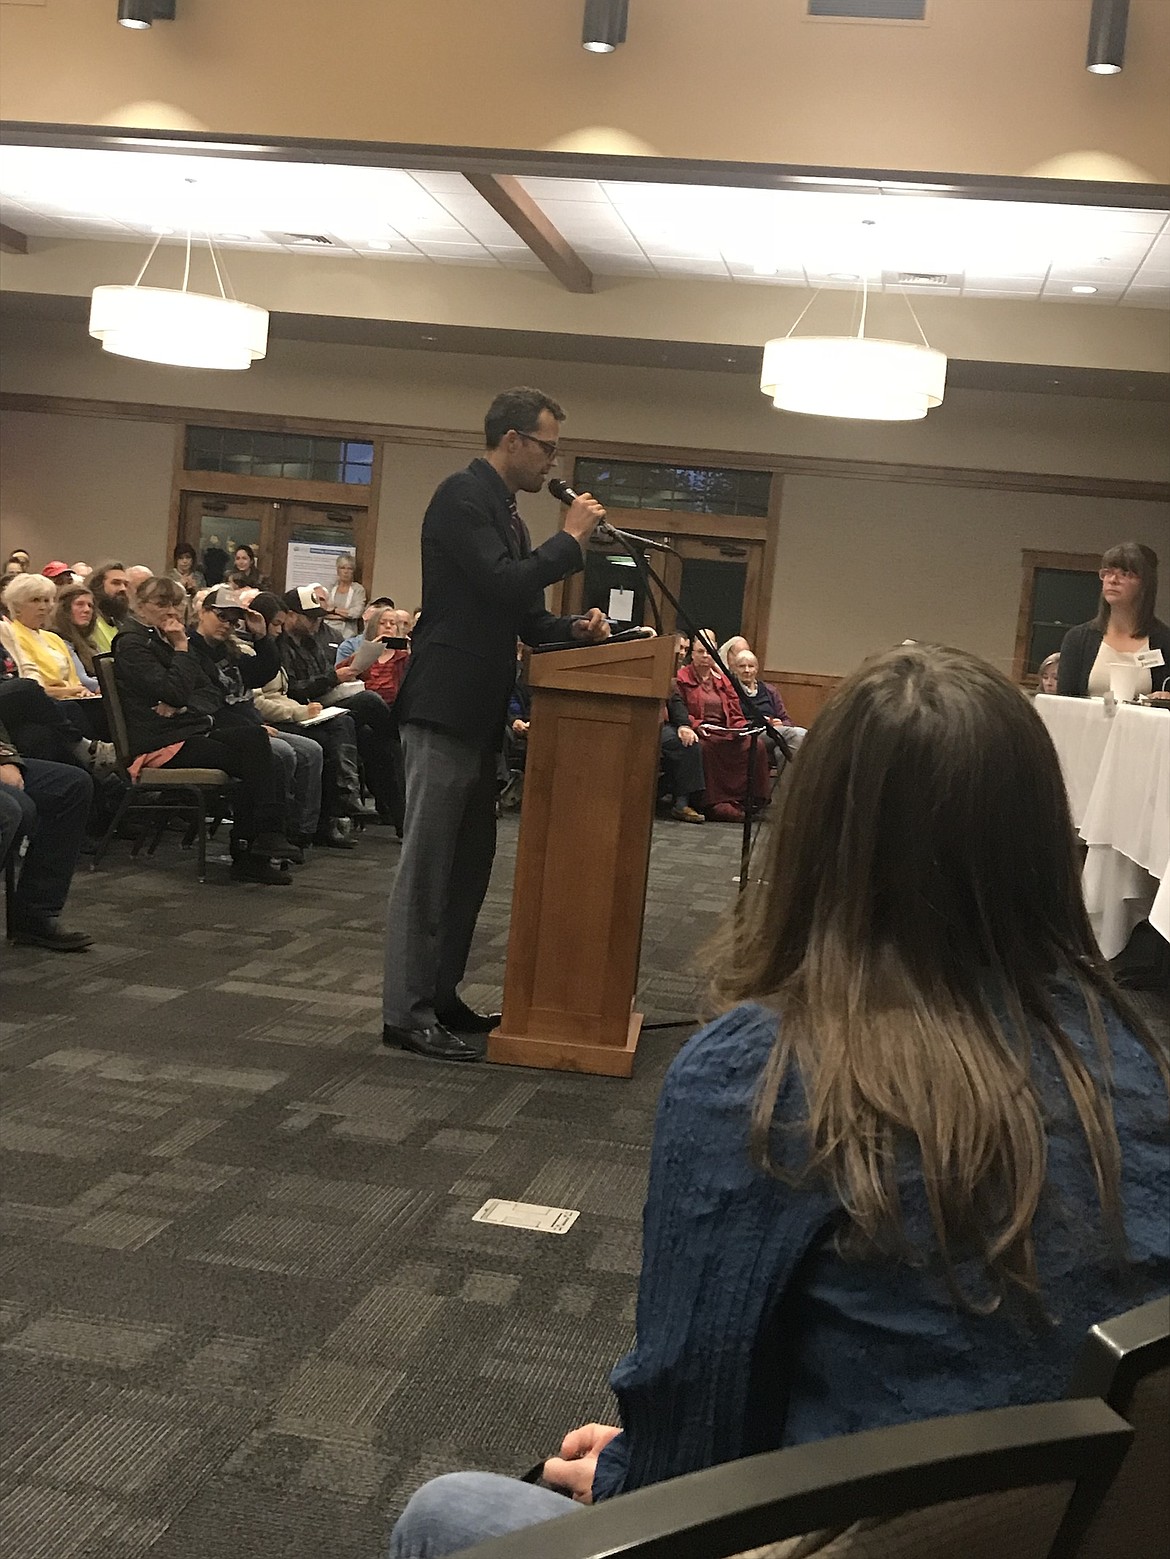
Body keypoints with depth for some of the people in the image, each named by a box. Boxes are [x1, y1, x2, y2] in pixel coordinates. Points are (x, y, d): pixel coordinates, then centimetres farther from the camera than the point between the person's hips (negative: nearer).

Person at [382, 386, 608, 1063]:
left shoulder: (506, 511, 19)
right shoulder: (463, 495, -11)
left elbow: (521, 616, 21)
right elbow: (503, 584, -23)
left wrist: (576, 626, 3)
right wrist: (572, 538, -11)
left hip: (479, 712, 10)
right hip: (446, 706, -10)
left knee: (470, 860, 14)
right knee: (428, 860, -5)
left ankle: (440, 996, 23)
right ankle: (407, 1012, 0)